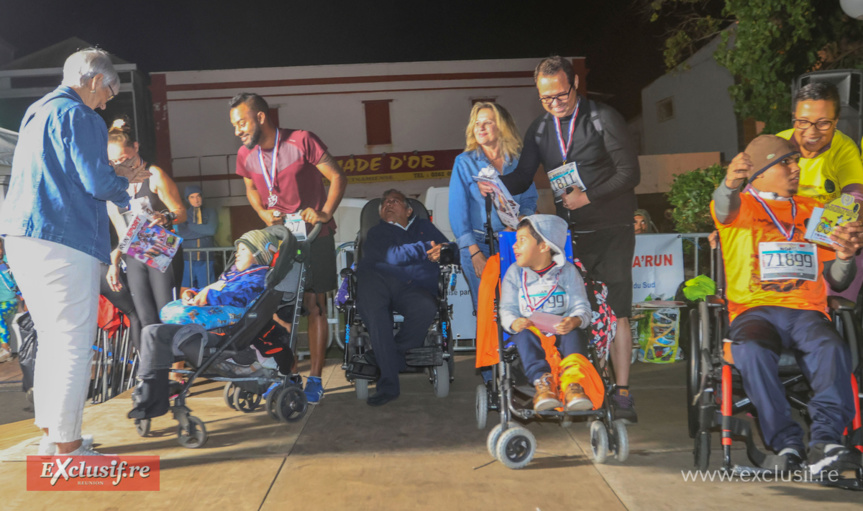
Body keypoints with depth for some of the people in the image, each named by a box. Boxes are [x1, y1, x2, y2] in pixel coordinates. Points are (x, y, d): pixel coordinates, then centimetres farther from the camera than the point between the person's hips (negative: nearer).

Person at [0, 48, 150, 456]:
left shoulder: (37, 112, 21)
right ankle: (65, 445, 3)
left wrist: (115, 176, 23)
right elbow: (97, 183, -15)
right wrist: (123, 181, 6)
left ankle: (49, 431, 26)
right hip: (63, 242, -10)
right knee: (74, 344, -3)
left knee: (52, 339, 17)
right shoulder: (79, 116, -9)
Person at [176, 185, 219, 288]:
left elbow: (212, 229, -6)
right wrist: (204, 230, -4)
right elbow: (181, 233, -5)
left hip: (206, 261, 0)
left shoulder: (210, 212, 12)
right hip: (187, 261, 0)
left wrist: (190, 226, 0)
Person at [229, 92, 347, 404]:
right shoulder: (245, 155, 2)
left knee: (314, 305, -3)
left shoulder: (301, 141, -13)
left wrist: (325, 213, -22)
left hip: (313, 234, -4)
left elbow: (337, 177, -10)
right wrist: (263, 213, 0)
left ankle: (315, 379, 4)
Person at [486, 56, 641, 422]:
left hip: (612, 230, -4)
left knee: (616, 312, -5)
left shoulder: (603, 119, -4)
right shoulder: (539, 130, 10)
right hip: (569, 232, 4)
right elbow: (522, 177, 9)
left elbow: (629, 173, -7)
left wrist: (587, 197, -14)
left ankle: (622, 394, 1)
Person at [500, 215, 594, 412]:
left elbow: (581, 306, -3)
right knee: (524, 335, -32)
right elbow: (507, 309, 2)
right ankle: (542, 382, -46)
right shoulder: (515, 273, 10)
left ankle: (572, 383, -45)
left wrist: (575, 321, -27)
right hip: (530, 331, 1)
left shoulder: (567, 271, 5)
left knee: (574, 333, -32)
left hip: (561, 330, -1)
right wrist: (514, 323, -23)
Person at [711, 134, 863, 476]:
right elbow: (724, 208, -16)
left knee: (833, 350, -30)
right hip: (755, 309, -3)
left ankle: (824, 442, -33)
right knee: (752, 352, -34)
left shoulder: (813, 211, 25)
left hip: (807, 310, 3)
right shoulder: (740, 206, 14)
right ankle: (787, 444, -29)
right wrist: (730, 184, -41)